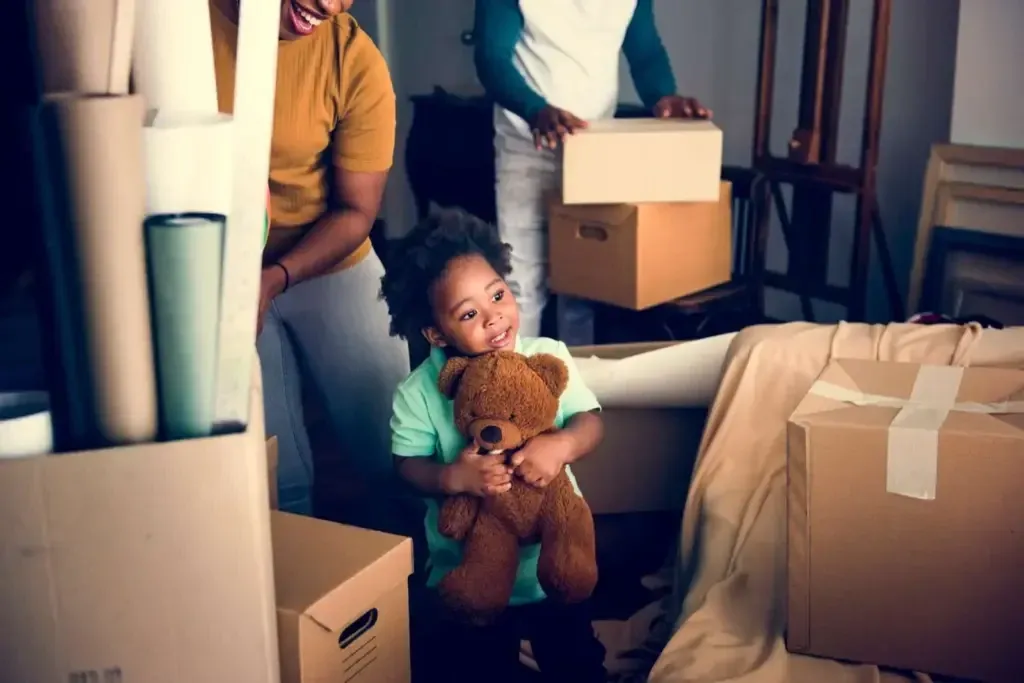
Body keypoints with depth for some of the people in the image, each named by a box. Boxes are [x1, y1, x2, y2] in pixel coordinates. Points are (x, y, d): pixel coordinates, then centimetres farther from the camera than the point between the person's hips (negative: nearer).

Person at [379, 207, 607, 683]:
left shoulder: (549, 358, -13)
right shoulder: (417, 393, -16)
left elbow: (589, 422, -11)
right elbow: (409, 466, -12)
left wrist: (561, 444, -32)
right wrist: (452, 477, -31)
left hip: (554, 560, 1)